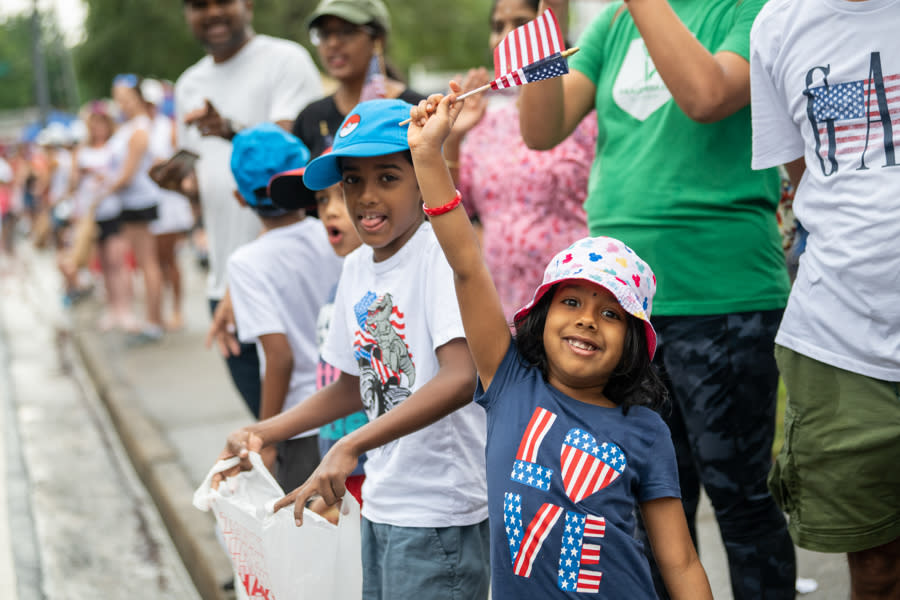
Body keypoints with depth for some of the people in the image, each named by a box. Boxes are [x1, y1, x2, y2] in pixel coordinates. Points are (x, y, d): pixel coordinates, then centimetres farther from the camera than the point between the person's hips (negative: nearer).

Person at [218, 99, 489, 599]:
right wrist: (264, 432, 10)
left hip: (440, 510, -7)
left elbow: (461, 379, -31)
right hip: (382, 503, 8)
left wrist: (350, 447, -34)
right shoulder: (356, 267, 7)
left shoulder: (439, 254, -17)